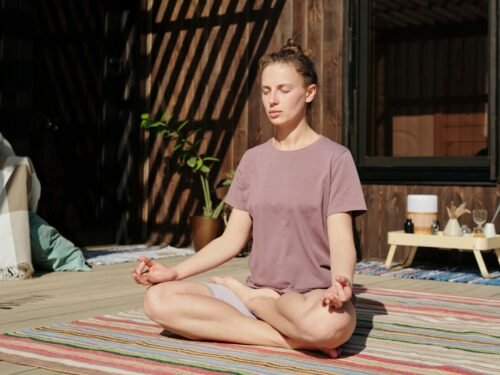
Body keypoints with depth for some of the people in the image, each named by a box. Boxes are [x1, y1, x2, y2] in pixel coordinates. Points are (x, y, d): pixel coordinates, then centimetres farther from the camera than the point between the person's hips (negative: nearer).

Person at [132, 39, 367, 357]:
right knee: (159, 300, -17)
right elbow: (232, 239, 9)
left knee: (326, 323, -42)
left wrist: (340, 284, -33)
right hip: (260, 296, 4)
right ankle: (294, 339, -16)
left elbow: (341, 241, -11)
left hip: (315, 298, -4)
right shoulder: (253, 160, 11)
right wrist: (175, 271, -5)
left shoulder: (334, 158, -3)